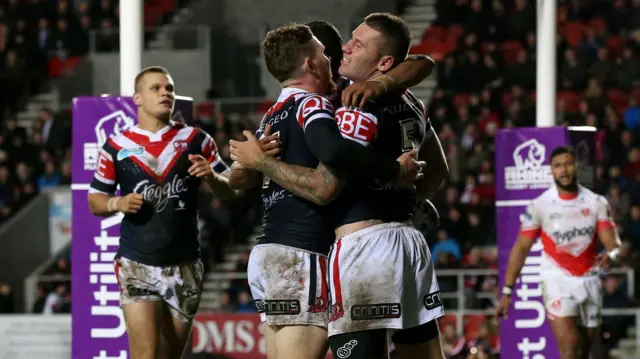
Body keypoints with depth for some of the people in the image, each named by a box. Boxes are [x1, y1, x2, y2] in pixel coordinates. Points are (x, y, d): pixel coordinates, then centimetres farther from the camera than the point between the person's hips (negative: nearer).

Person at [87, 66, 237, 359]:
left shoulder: (196, 141, 5)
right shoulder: (117, 147, 2)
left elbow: (230, 191, 7)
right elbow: (95, 200, 10)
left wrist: (211, 176, -15)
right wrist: (117, 203, -11)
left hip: (184, 266, 2)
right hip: (137, 264, -2)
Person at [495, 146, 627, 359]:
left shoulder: (597, 203, 1)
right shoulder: (539, 205, -4)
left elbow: (612, 241, -5)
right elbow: (521, 248, 1)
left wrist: (612, 254, -31)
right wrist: (507, 292, -3)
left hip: (589, 281, 4)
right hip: (557, 281, -4)